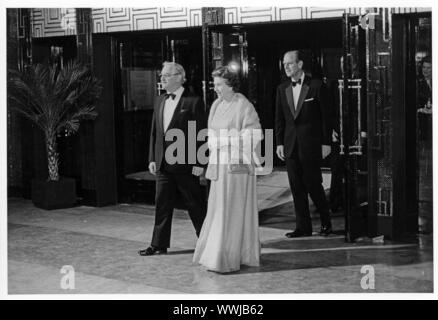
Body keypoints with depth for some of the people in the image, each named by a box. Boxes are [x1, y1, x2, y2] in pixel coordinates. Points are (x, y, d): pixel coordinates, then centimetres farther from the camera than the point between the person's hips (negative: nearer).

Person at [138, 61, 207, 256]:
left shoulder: (193, 102, -8)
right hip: (163, 165, 6)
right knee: (162, 204, 9)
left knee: (195, 204, 5)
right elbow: (154, 132, 15)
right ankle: (159, 245, 16)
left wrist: (199, 163, -13)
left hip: (185, 165, -6)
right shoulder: (159, 101, 12)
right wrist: (152, 159, 9)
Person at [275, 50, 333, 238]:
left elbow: (325, 116, -2)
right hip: (290, 144, 5)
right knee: (296, 187, 5)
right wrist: (279, 143, 4)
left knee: (313, 185, -2)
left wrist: (326, 143, -6)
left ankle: (326, 222, 18)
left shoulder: (316, 86, -3)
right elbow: (279, 118, 12)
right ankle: (303, 227, 13)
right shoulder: (282, 89, 10)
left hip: (311, 144, -4)